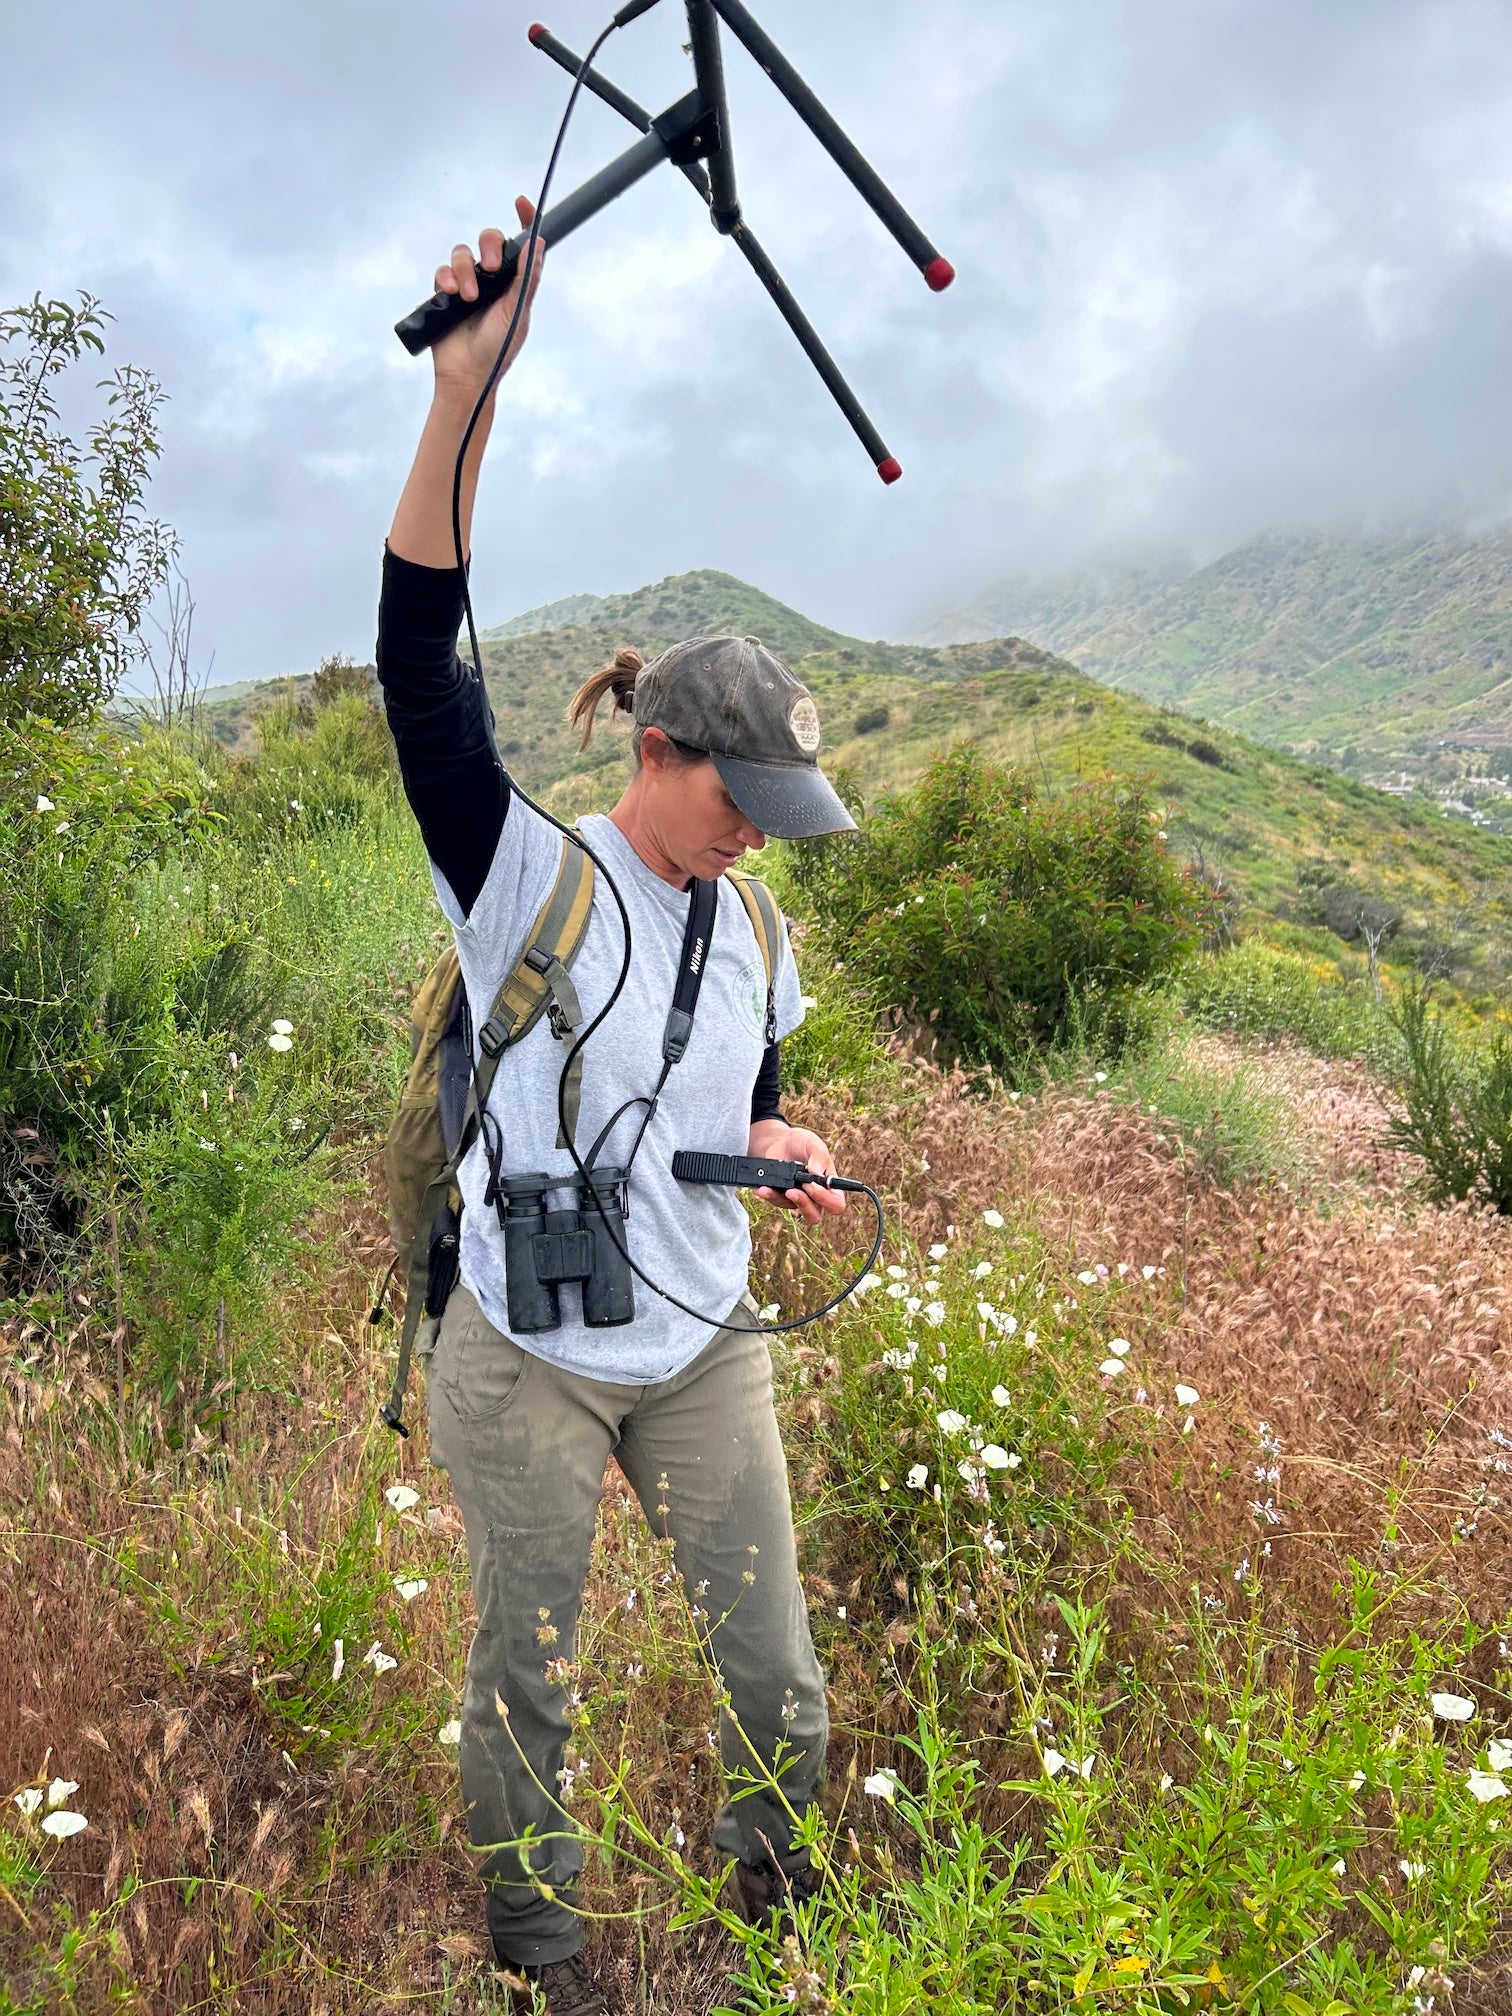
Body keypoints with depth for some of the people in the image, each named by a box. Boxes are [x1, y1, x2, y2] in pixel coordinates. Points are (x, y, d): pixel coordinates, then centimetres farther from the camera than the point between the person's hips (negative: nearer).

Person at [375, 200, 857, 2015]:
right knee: (525, 1691, 14)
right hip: (525, 1367, -4)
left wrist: (780, 1148, -8)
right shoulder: (527, 878, -12)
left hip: (705, 1357, 5)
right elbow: (420, 656, -24)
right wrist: (466, 393, -33)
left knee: (778, 1684, 11)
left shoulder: (751, 941, 4)